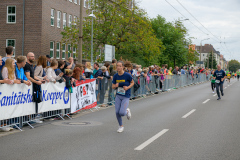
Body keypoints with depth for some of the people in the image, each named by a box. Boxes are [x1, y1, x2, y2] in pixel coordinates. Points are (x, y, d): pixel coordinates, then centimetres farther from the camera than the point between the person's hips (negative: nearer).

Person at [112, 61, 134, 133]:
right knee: (117, 112, -1)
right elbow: (113, 87, 7)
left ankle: (127, 111, 22)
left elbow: (132, 82, 3)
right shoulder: (115, 76, -1)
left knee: (121, 113, -15)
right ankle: (121, 126, 22)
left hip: (126, 97, -4)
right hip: (118, 96, 4)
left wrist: (128, 87, -16)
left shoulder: (127, 75, -13)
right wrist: (115, 86, -16)